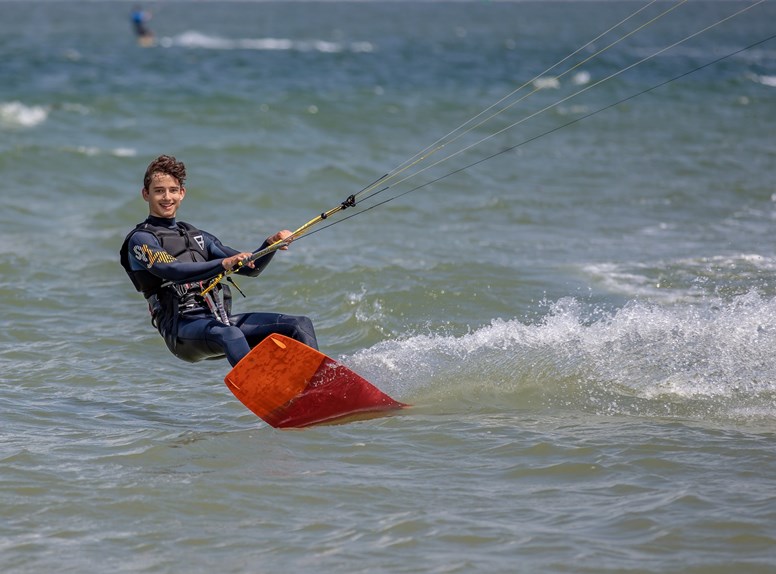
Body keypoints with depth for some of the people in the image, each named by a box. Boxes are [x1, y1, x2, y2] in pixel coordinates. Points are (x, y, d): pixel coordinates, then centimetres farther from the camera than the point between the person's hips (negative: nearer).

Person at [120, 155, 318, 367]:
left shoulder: (196, 236, 26)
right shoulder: (141, 240, 4)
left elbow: (249, 267, 23)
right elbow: (173, 271, -17)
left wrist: (271, 244, 3)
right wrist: (223, 264, -30)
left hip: (219, 321, 7)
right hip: (181, 328, -7)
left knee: (300, 325, -9)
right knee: (228, 334, -41)